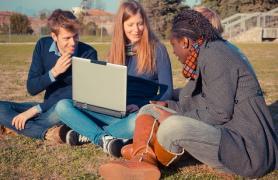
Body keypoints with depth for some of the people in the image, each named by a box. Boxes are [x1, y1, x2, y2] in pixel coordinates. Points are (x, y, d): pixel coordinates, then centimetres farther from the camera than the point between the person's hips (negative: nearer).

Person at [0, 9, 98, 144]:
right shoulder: (43, 46, -3)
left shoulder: (88, 54, -14)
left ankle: (19, 128, -15)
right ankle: (48, 133, -29)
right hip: (49, 106, 5)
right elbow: (31, 88, -3)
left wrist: (36, 109, -22)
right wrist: (54, 72, -22)